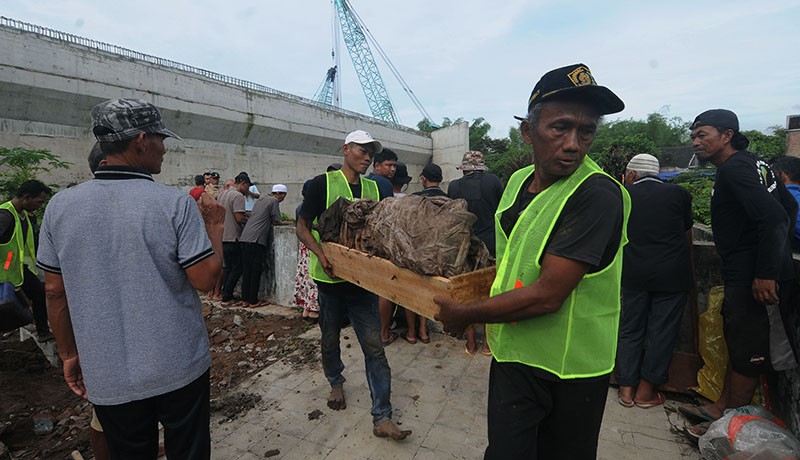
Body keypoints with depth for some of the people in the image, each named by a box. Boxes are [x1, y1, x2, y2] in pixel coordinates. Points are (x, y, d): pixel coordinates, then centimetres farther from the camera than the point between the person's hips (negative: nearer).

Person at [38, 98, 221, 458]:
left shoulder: (60, 206, -3)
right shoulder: (175, 204, -16)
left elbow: (55, 291, 3)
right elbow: (205, 279, -15)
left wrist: (69, 354, 14)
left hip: (108, 375, 3)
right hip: (181, 368, -3)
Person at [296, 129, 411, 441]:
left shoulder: (373, 189, 7)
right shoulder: (323, 184, -5)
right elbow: (302, 227, -4)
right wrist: (320, 253, -22)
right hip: (330, 277, -2)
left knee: (374, 346, 0)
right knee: (330, 339, 17)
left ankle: (382, 418, 9)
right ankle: (336, 383, 47)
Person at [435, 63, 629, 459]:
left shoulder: (597, 194, -23)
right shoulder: (518, 180, 1)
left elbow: (546, 296, -28)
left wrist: (464, 314, -18)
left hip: (572, 370, -5)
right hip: (513, 355, 5)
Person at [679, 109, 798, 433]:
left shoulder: (734, 168, -16)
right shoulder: (752, 163, 15)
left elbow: (774, 216, -25)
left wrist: (765, 273, -26)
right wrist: (768, 248, 24)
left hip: (755, 279, -10)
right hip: (745, 275, 10)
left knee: (747, 352, 3)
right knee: (737, 344, 17)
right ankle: (722, 407, 31)